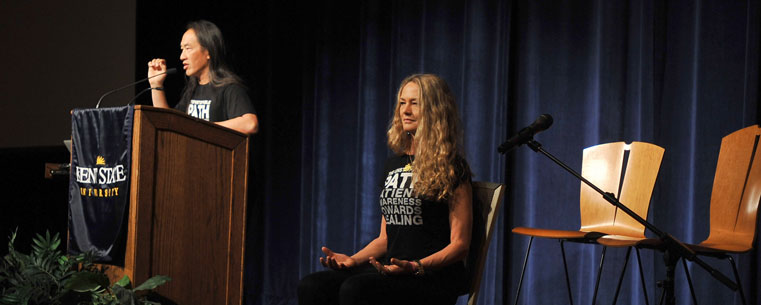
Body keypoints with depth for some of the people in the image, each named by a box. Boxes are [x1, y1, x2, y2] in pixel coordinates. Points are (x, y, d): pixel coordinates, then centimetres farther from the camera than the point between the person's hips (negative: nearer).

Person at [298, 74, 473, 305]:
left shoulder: (452, 168, -2)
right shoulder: (394, 164, 20)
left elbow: (459, 245, -7)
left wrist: (416, 267, -23)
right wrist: (353, 260, 4)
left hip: (434, 278, -7)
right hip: (389, 271, 7)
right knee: (311, 286, -19)